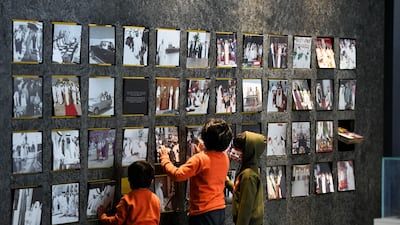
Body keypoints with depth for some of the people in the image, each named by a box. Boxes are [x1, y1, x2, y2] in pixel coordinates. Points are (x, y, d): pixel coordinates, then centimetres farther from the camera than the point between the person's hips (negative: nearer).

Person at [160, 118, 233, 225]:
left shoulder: (199, 159, -19)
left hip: (203, 213, -7)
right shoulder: (225, 158, 3)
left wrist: (164, 159, -6)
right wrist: (202, 152, 26)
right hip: (220, 211, 7)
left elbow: (177, 175, -20)